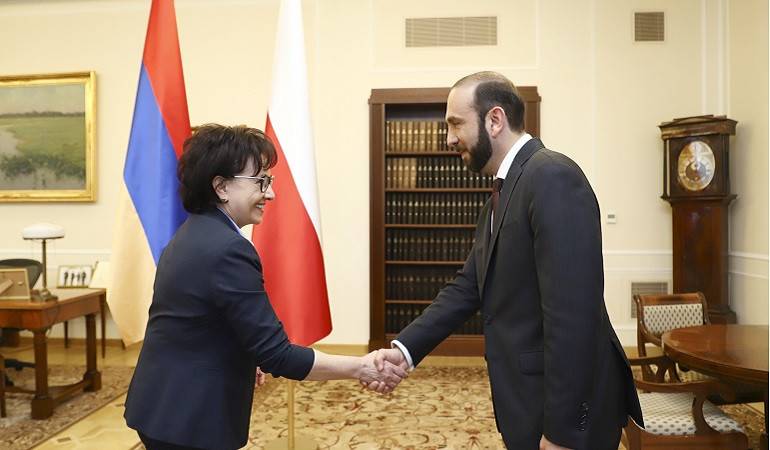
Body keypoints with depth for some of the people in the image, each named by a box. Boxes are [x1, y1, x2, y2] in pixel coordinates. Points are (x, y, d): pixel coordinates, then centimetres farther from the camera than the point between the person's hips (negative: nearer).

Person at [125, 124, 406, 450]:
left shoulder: (191, 235, 5)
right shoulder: (228, 249, -25)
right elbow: (277, 355, -25)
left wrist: (242, 361, 24)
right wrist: (360, 367, -19)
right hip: (188, 422, -9)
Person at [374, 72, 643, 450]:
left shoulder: (552, 178, -20)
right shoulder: (503, 195, 10)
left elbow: (571, 311, -25)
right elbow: (468, 287, 9)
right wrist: (406, 348, -1)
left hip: (563, 409, -9)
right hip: (533, 397, 9)